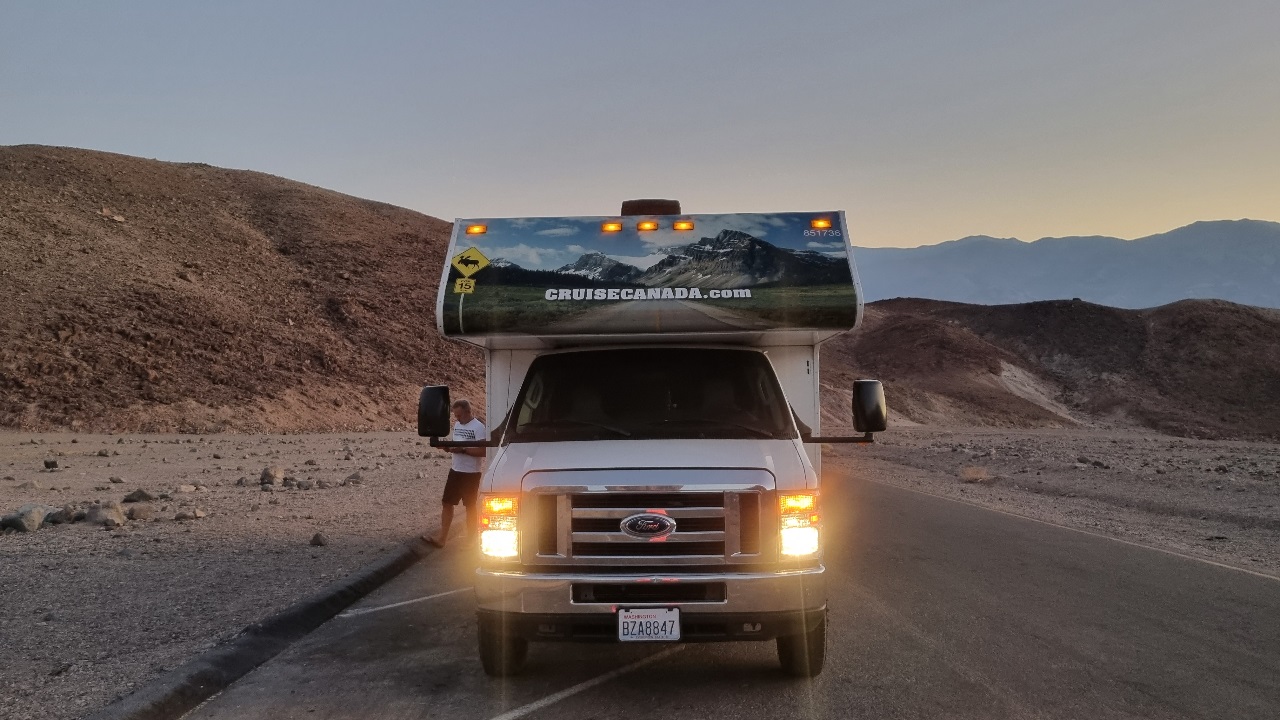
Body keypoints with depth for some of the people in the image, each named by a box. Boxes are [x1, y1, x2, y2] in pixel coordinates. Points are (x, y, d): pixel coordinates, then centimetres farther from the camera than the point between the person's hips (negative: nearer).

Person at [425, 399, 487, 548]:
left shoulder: (479, 427, -14)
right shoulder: (457, 425, 11)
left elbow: (483, 451, -20)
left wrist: (462, 450, -25)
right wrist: (447, 446, -2)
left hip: (471, 473, -7)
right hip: (455, 470, 7)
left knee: (470, 506, 3)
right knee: (446, 502, 4)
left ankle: (471, 539, 14)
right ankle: (442, 537, 7)